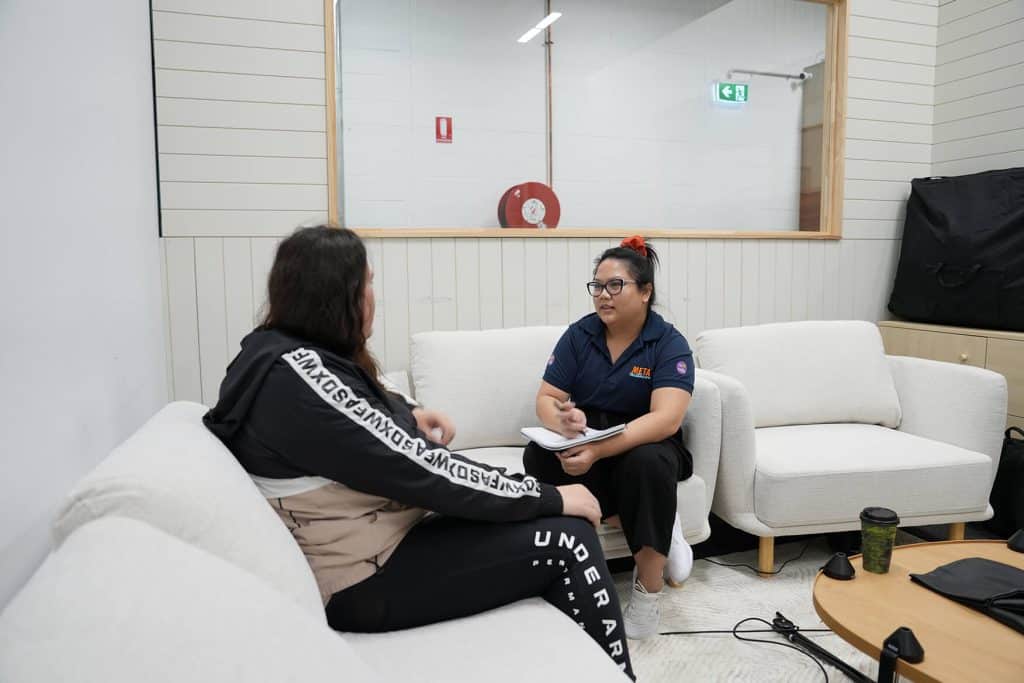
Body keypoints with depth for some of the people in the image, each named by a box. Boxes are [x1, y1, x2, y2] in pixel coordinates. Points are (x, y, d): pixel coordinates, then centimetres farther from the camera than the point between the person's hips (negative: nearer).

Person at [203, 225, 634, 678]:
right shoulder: (295, 372, -25)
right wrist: (552, 497, -18)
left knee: (561, 524, 11)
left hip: (381, 532, 10)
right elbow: (420, 469, -27)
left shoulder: (285, 354, 6)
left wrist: (406, 413, 7)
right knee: (570, 539, -13)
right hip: (368, 576, -10)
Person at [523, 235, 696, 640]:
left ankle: (649, 585, -18)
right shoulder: (578, 335, -2)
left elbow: (666, 419, -25)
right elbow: (546, 399, -5)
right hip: (582, 442, 3)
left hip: (643, 445, -3)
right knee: (538, 456, -29)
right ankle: (659, 528, -18)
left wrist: (598, 451, -40)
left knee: (648, 463, -37)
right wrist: (564, 424, -32)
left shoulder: (670, 343, -12)